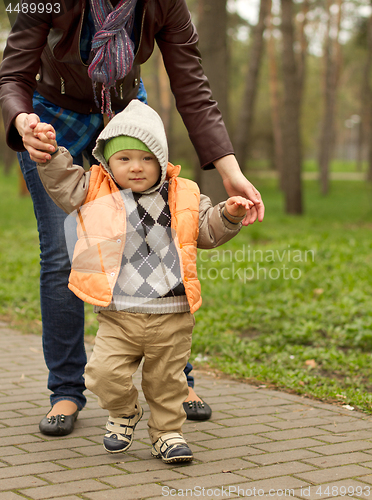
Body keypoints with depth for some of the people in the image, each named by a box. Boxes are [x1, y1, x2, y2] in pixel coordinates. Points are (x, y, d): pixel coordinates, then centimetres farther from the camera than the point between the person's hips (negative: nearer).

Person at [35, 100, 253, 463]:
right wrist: (49, 150, -9)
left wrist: (229, 215, -4)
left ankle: (167, 433, 31)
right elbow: (62, 181, 3)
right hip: (118, 315, 0)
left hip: (172, 316, 1)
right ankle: (125, 412, 19)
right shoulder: (96, 192, 3)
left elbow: (208, 231, 13)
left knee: (167, 380, 9)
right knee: (104, 373, -12)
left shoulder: (184, 197, 6)